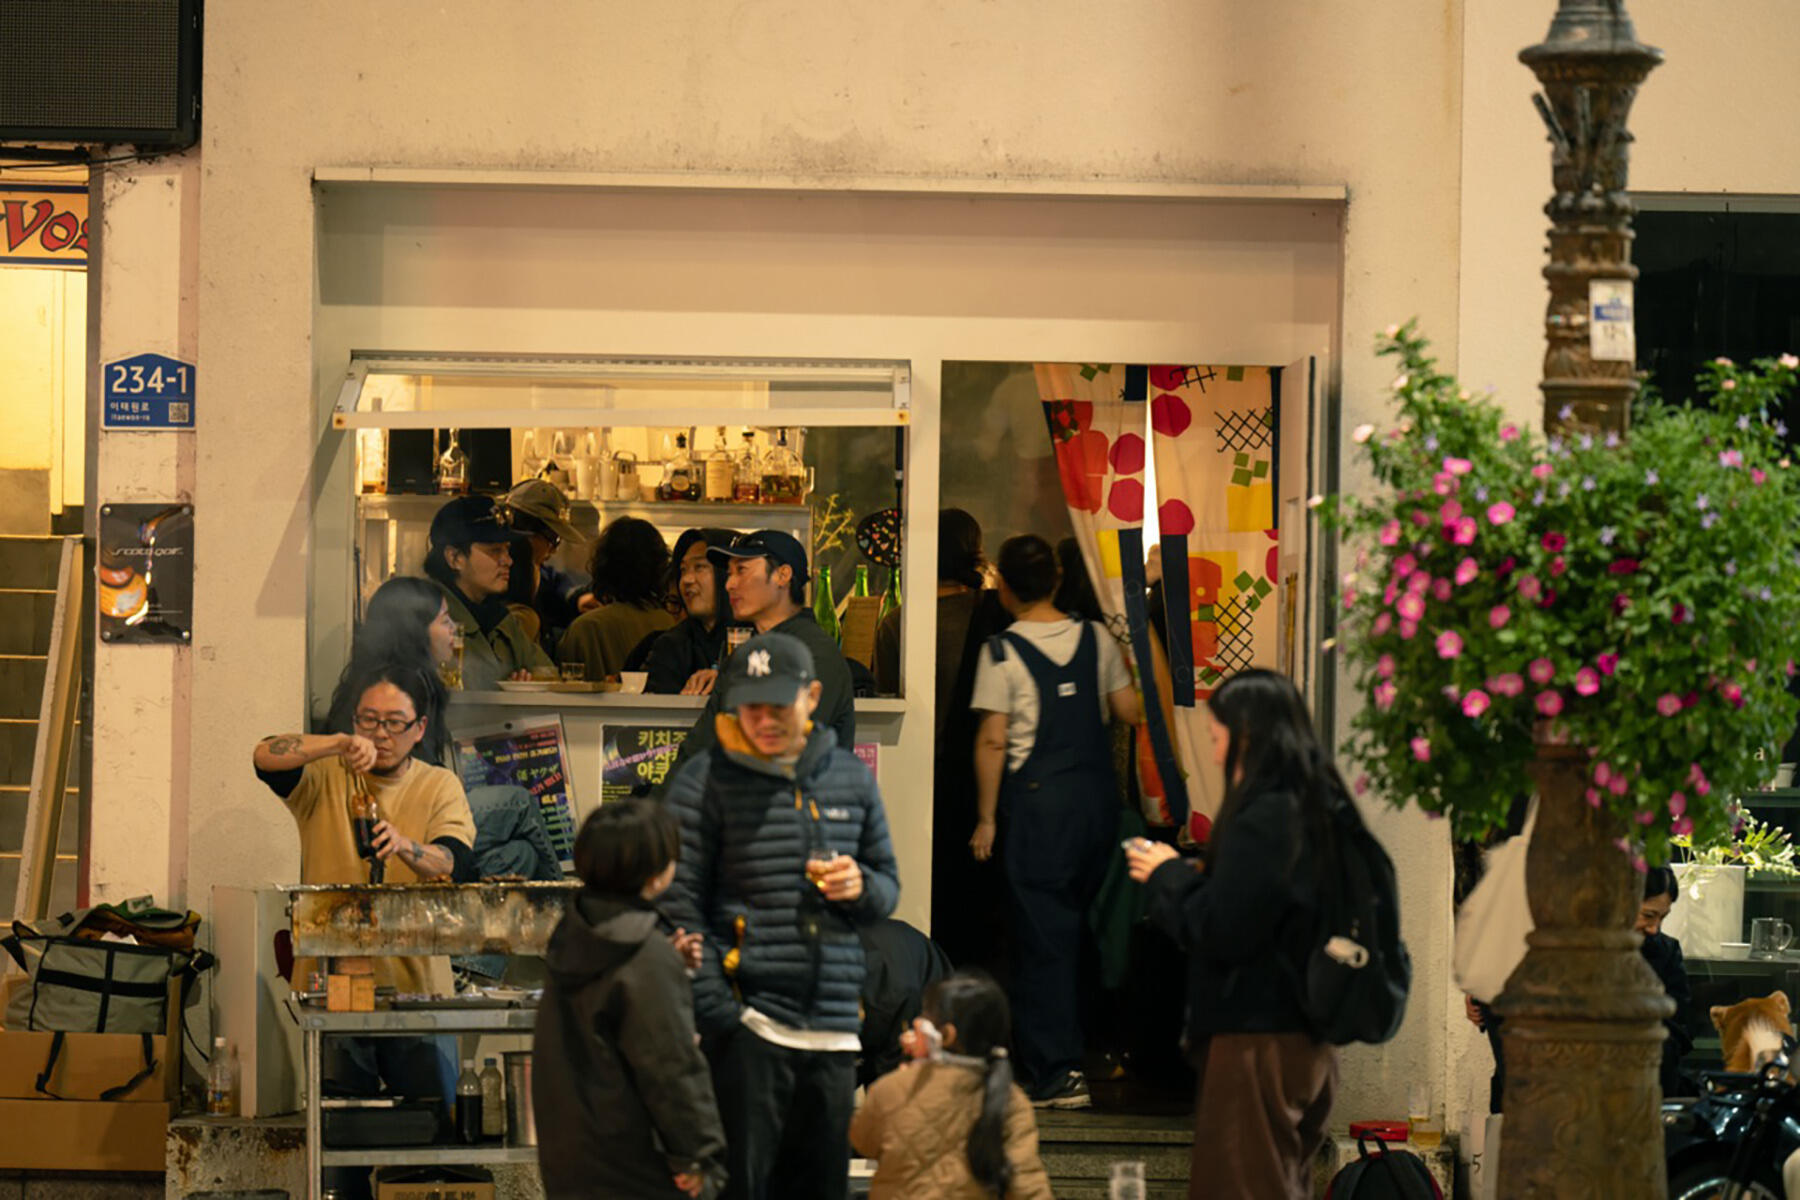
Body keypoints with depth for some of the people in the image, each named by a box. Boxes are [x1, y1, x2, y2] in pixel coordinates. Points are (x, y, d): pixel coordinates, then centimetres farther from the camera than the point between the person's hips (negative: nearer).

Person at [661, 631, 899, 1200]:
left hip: (832, 1026, 5)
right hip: (747, 1025, -5)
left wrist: (861, 887, -2)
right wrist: (717, 1013, -13)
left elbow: (888, 885, 24)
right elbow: (678, 907, -5)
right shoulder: (704, 783, -1)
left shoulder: (851, 779, 13)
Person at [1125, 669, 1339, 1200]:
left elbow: (1221, 932, -19)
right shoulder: (1321, 810, 11)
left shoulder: (1263, 818, -18)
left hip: (1256, 1042, -10)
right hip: (1306, 1041, 10)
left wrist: (1167, 876, -4)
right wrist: (1182, 875, 14)